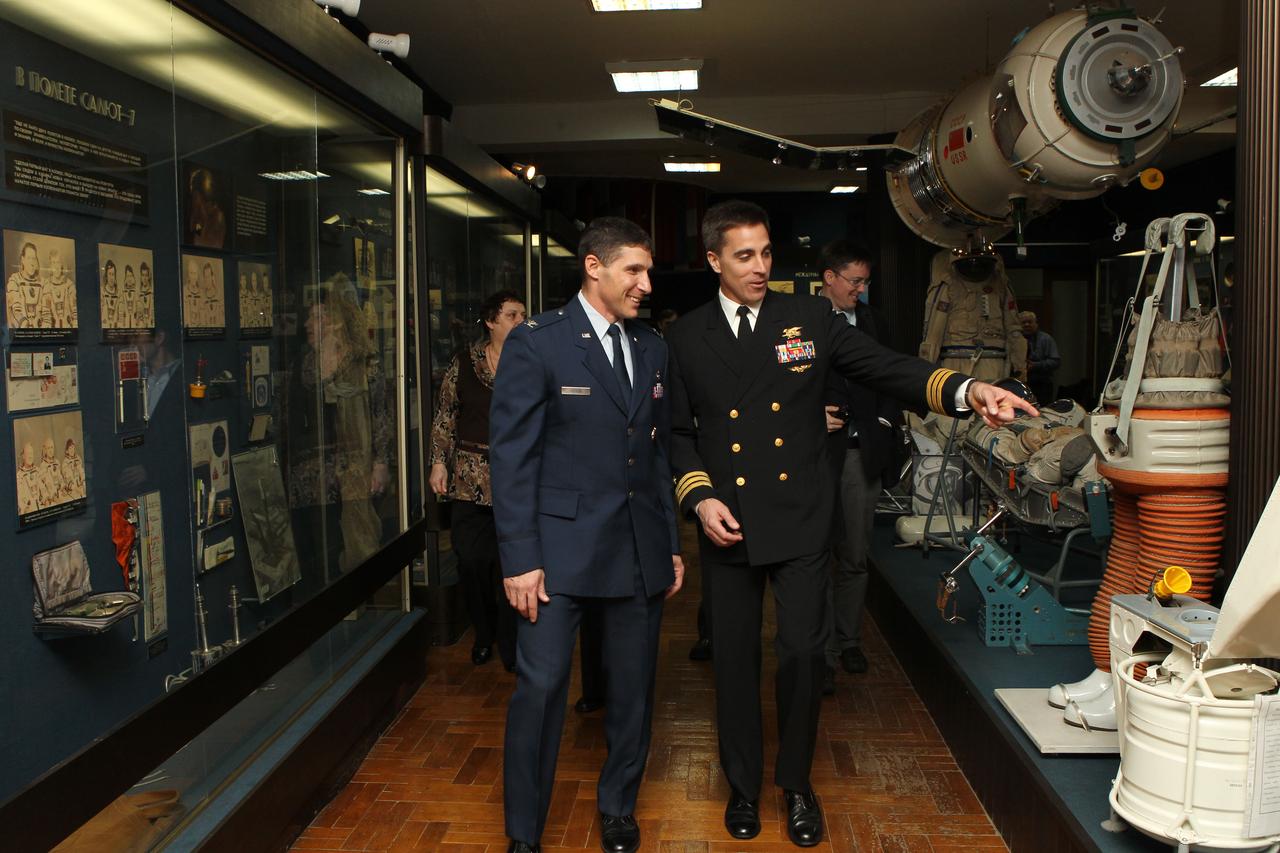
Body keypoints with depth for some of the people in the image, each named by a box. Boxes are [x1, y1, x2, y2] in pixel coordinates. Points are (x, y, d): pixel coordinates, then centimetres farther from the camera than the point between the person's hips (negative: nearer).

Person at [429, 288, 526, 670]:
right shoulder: (464, 364, 5)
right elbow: (445, 416, 9)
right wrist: (439, 461, 3)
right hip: (471, 477, 1)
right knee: (471, 559, 2)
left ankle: (510, 647, 12)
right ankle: (484, 632, 25)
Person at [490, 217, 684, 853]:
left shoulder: (652, 348, 10)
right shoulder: (536, 342, -7)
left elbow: (660, 451, 14)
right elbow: (512, 455, -9)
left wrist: (672, 544, 12)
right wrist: (520, 559, -12)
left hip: (641, 550, 5)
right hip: (561, 545, -5)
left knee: (633, 687, 13)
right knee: (540, 687, -1)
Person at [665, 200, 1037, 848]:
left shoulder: (809, 319, 2)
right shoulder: (687, 337, 4)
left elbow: (887, 368, -4)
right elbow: (677, 431, 8)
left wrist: (967, 390, -19)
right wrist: (699, 496, -7)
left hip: (801, 521, -1)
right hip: (728, 525, 1)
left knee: (803, 654, 2)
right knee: (734, 656, 9)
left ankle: (796, 783, 26)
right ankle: (743, 785, 29)